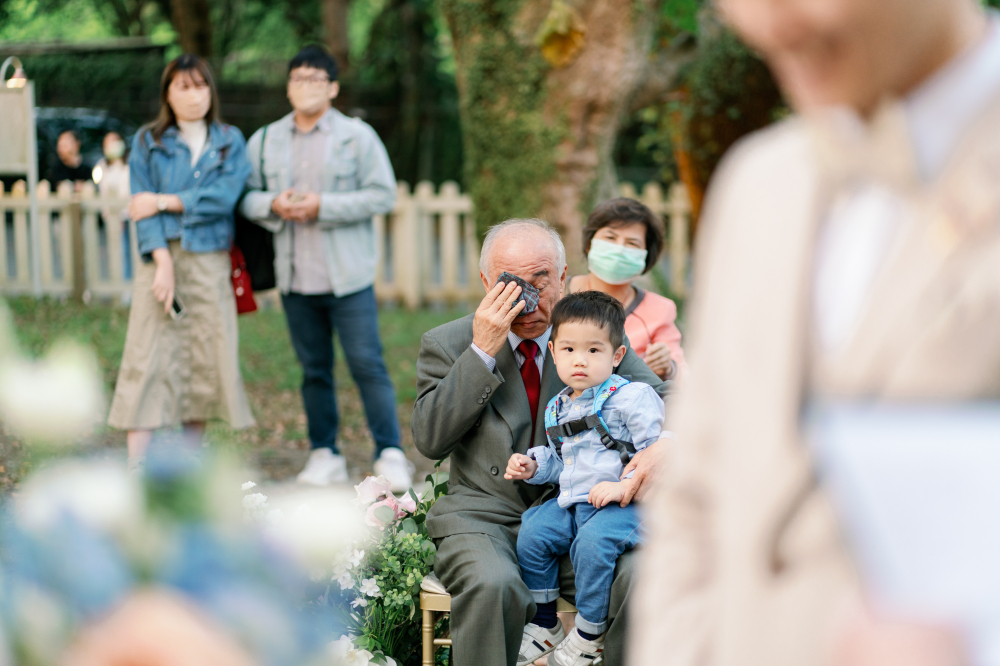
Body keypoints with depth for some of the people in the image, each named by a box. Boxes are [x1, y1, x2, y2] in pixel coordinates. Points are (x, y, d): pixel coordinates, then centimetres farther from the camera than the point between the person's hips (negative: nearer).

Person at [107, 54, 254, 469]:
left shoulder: (230, 142, 11)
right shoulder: (148, 142, 9)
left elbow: (224, 197, -5)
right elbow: (141, 207, -1)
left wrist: (163, 202, -6)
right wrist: (162, 260, -14)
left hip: (211, 261, 1)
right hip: (162, 257, -1)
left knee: (207, 356, 1)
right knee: (148, 358, -8)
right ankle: (134, 469, -11)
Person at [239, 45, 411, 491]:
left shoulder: (357, 136, 0)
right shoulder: (265, 141, 12)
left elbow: (383, 195, -6)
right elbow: (246, 196, 13)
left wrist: (323, 206, -15)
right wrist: (273, 204, -10)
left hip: (348, 276, -4)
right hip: (295, 278, 4)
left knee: (367, 364, -6)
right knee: (314, 370, 9)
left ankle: (390, 455, 0)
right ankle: (324, 456, 17)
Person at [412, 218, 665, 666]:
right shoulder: (448, 344, 5)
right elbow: (430, 440, -6)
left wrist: (661, 448, -19)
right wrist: (482, 352, -13)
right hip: (484, 516, -1)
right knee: (492, 587, -35)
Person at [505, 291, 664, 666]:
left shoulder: (631, 397, -8)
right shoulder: (558, 407, 16)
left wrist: (625, 485, -22)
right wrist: (533, 466, 9)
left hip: (623, 505, -7)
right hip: (572, 502, 7)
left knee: (593, 541, -30)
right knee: (532, 531, -10)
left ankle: (590, 635, -10)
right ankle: (544, 626, 7)